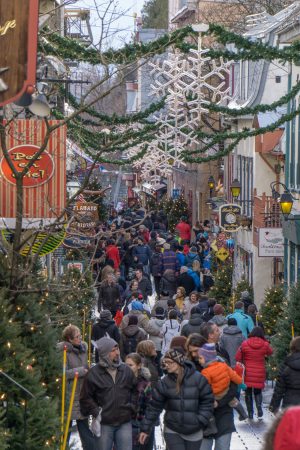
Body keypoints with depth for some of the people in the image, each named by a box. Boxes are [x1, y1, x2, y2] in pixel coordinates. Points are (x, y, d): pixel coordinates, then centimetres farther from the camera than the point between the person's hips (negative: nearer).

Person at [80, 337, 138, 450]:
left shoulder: (126, 370, 5)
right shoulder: (93, 374, -5)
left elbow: (135, 390, 18)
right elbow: (85, 398, -1)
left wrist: (132, 406, 6)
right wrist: (95, 412, -9)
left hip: (124, 423, 2)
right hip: (104, 424, -2)